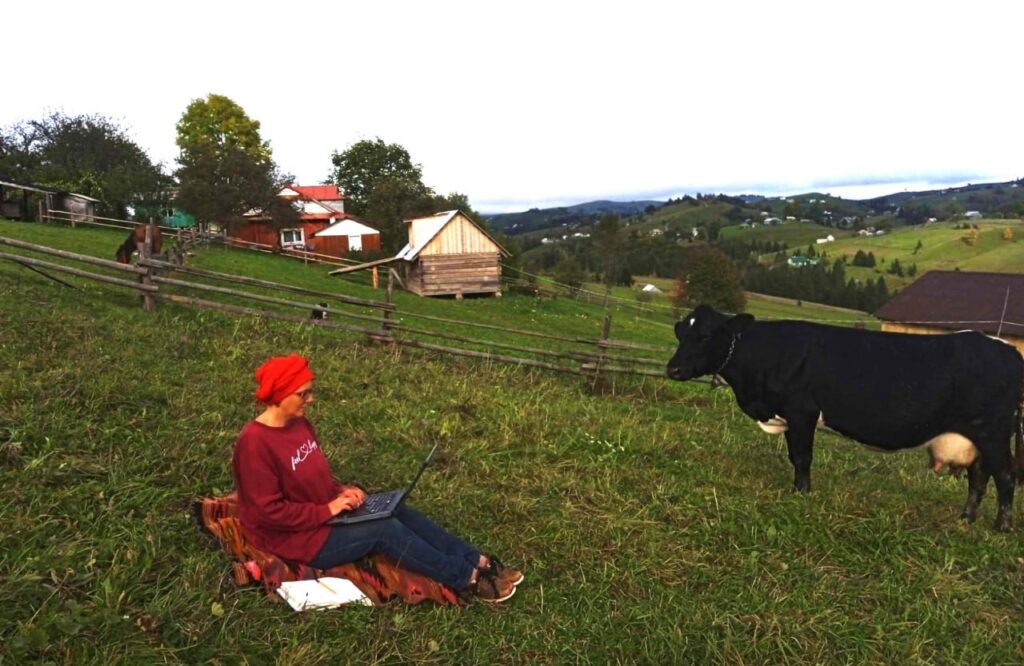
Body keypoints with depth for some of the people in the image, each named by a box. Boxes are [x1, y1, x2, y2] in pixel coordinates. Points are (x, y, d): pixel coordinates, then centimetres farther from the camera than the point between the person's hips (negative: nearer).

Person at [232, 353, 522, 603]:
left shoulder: (299, 424, 3)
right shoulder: (255, 442, -24)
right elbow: (270, 512, -24)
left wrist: (341, 491, -5)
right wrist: (328, 510, -22)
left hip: (323, 514, 8)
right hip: (293, 538, -8)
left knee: (398, 512, -6)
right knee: (385, 529, -19)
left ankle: (478, 562, -5)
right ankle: (467, 579, -10)